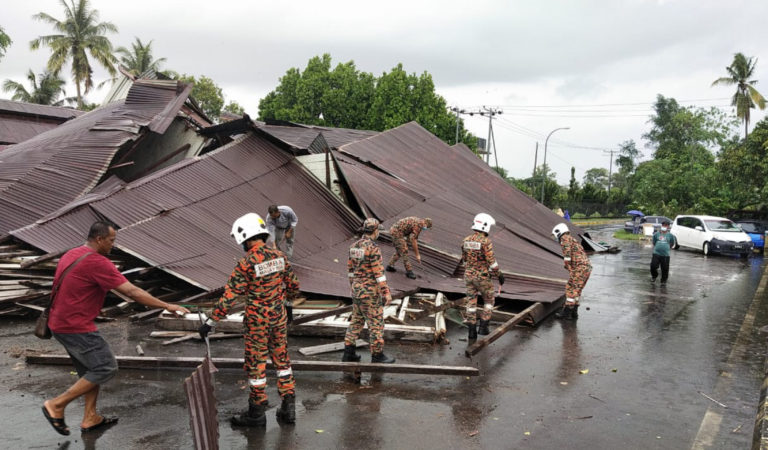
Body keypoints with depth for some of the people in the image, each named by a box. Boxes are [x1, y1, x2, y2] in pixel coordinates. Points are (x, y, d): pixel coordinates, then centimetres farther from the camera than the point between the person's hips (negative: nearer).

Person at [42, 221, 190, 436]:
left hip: (60, 323, 10)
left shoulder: (70, 255, 9)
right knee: (106, 367, -2)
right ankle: (56, 405, 3)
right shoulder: (97, 262, -20)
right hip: (76, 328, -10)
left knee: (91, 369, 17)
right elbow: (132, 291, -22)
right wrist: (167, 306, -18)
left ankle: (90, 418, 22)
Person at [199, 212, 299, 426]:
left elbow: (229, 296, -19)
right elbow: (293, 286, 8)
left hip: (257, 320, -5)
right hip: (279, 316, 6)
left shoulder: (246, 263, -19)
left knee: (256, 364, 8)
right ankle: (288, 408, 21)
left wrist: (210, 322, -13)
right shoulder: (279, 256, -1)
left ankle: (257, 413, 20)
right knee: (282, 359, 16)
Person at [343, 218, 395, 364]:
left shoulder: (355, 246, 6)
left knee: (356, 320, 16)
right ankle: (377, 355, 10)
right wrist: (386, 292, -17)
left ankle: (348, 352, 18)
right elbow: (378, 272, -21)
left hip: (357, 289, 8)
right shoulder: (373, 248, -20)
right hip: (370, 291, -8)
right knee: (376, 322, 2)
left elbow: (350, 268, 14)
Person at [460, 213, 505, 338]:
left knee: (471, 302, 11)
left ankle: (472, 331, 10)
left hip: (469, 275, 5)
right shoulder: (485, 241, -18)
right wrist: (499, 274, -6)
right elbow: (492, 261, -18)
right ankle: (483, 327, 13)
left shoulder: (466, 240, 2)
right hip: (483, 277, -5)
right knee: (489, 300, 15)